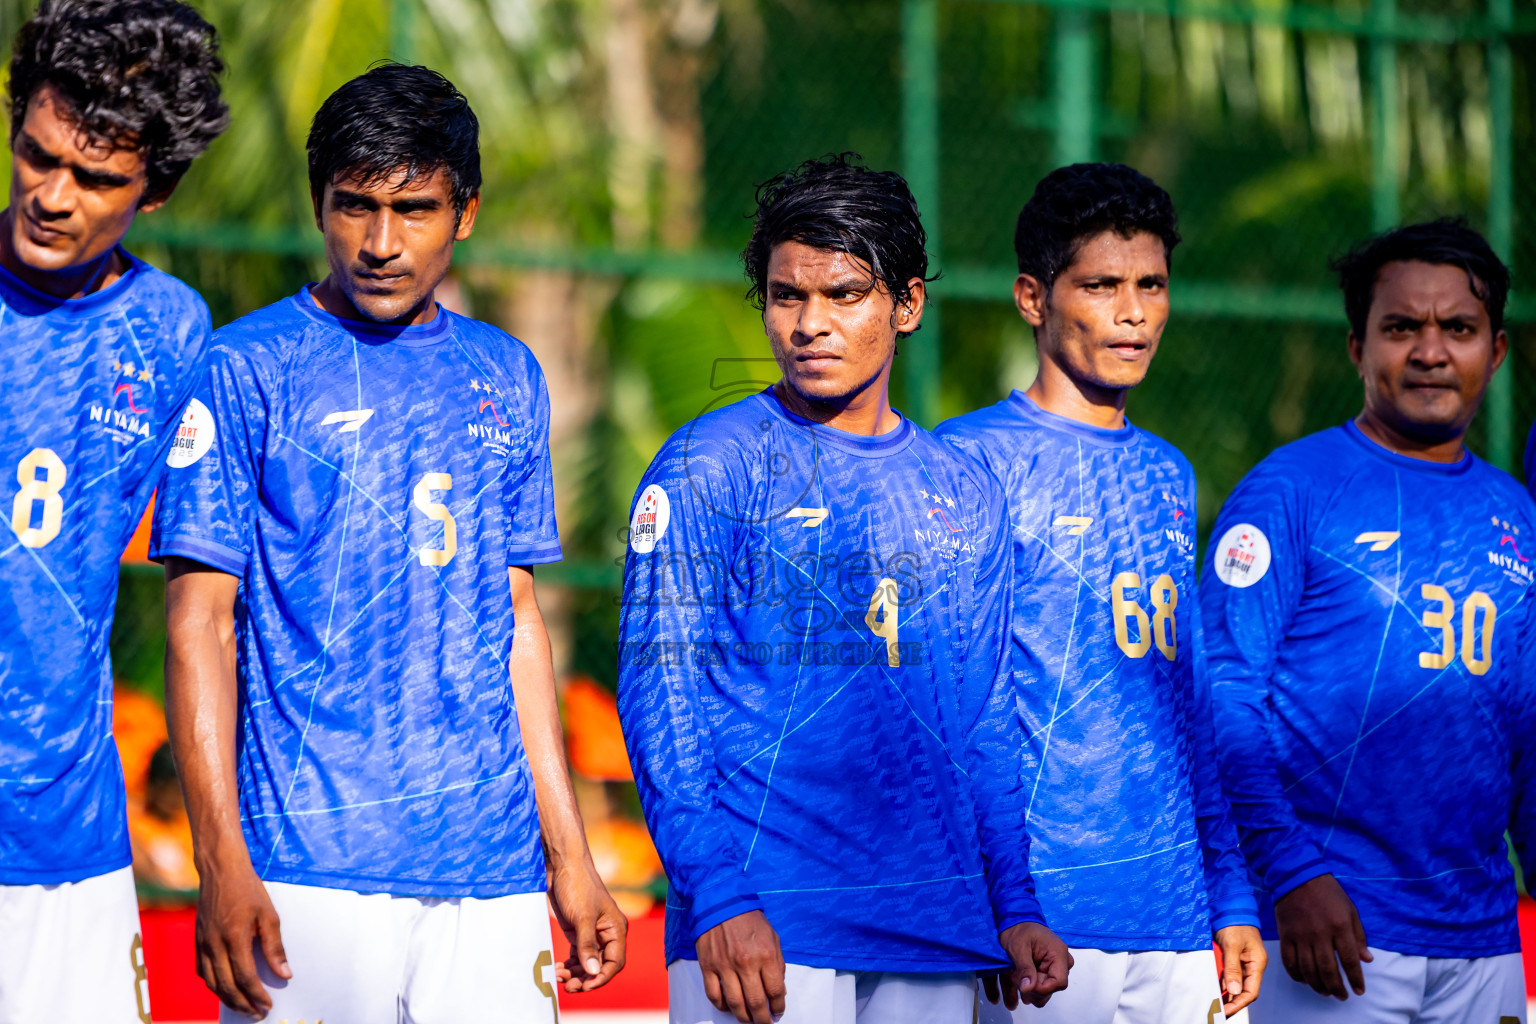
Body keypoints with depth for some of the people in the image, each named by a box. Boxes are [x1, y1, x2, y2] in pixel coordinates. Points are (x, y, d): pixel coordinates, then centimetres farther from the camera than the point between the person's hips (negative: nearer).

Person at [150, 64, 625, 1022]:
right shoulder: (245, 370, 0)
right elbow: (201, 621, -4)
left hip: (492, 872, 4)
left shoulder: (507, 377, 15)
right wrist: (222, 862, -12)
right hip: (311, 867, -4)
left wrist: (570, 856, 14)